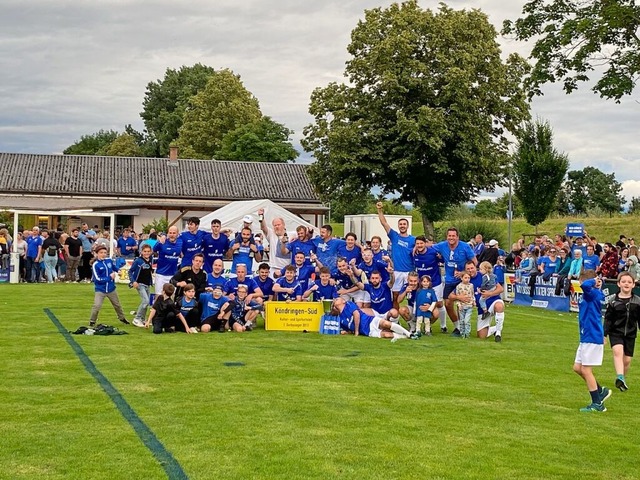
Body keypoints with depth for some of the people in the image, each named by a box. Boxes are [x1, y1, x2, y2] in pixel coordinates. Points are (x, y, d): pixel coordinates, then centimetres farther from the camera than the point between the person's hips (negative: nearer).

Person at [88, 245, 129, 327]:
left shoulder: (109, 260, -1)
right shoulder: (95, 265, -15)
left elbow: (115, 268, 20)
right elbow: (97, 279, -18)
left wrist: (118, 271, 4)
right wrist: (110, 277, -17)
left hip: (111, 289, 5)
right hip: (100, 290, -5)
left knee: (117, 305, 20)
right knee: (97, 306, -19)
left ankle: (122, 318, 42)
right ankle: (92, 321, 0)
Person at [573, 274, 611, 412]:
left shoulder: (595, 294, -17)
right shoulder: (589, 295, 11)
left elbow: (585, 285, -38)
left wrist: (594, 282, -19)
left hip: (592, 338, -9)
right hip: (586, 337, 9)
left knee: (585, 370, -2)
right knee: (577, 368, 13)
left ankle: (597, 404, 6)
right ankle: (601, 391, 23)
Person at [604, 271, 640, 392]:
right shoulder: (614, 301, -3)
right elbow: (608, 319, 0)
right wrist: (604, 334, -4)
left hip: (630, 334, 2)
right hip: (616, 333, -2)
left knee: (627, 359, 3)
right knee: (618, 351, -26)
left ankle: (622, 380, 24)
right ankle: (620, 378, -38)